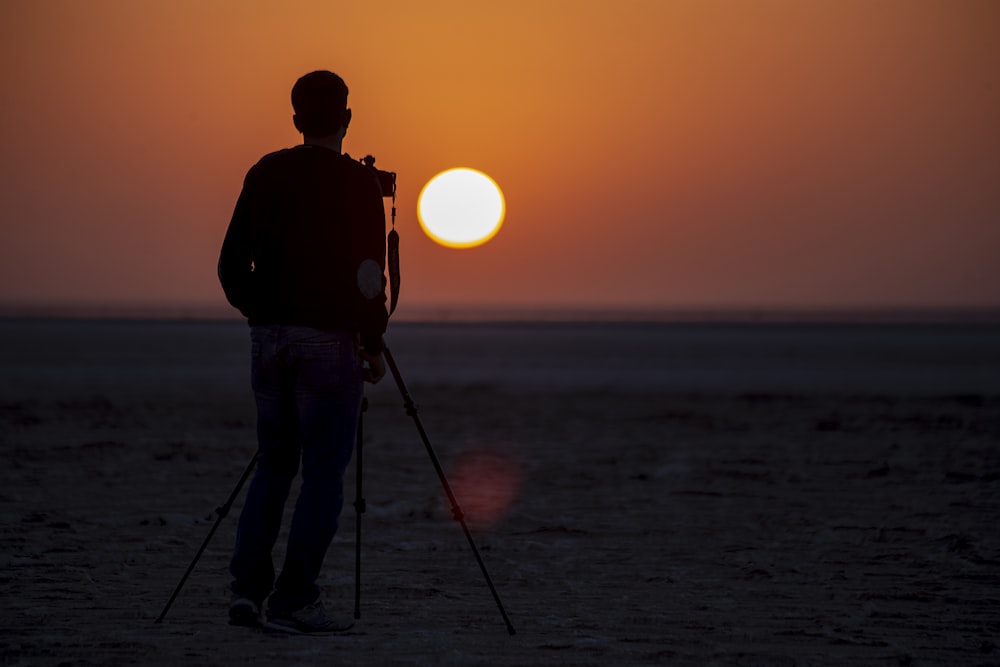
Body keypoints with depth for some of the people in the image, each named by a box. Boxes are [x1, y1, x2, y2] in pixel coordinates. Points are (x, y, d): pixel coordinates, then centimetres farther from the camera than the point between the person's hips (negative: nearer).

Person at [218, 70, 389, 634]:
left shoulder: (264, 174, 7)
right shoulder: (357, 182, -7)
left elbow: (232, 266, 10)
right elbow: (369, 273, -10)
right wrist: (374, 345, 1)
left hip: (268, 336, 5)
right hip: (328, 340, -5)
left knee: (275, 464, 15)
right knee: (324, 472, 0)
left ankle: (248, 588, 5)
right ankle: (295, 601, -5)